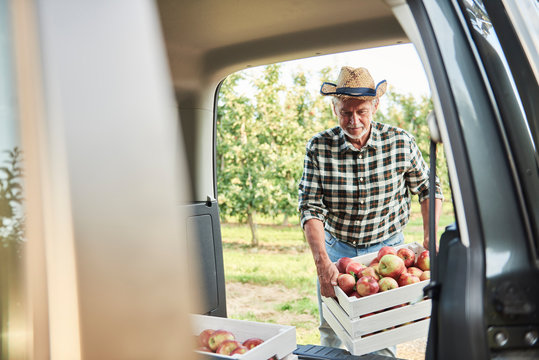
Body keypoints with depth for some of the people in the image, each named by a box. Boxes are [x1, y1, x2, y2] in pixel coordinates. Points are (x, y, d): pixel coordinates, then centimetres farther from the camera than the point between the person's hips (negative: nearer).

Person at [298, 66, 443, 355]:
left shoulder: (400, 143, -12)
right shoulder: (318, 148, -14)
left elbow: (428, 188, 2)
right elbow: (311, 207, -16)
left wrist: (430, 238, -9)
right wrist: (322, 262, -28)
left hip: (387, 247, -1)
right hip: (336, 249, 1)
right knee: (330, 331, 13)